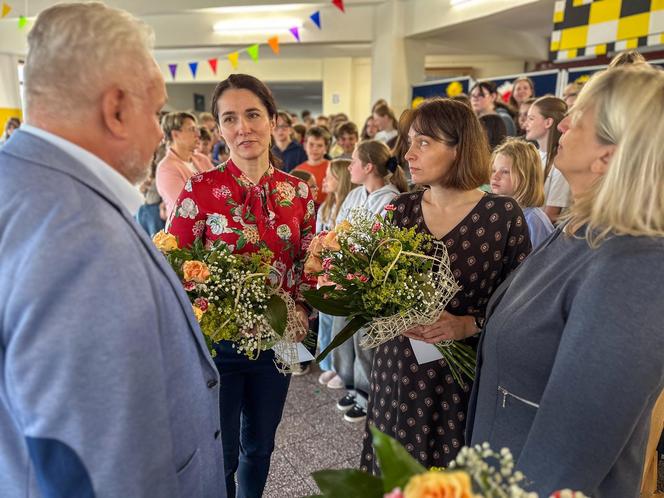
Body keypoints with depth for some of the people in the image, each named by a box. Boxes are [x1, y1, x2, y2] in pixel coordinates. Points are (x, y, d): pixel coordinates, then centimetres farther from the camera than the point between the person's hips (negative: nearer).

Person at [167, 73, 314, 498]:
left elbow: (308, 264, 6)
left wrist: (302, 309, -10)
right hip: (217, 341, -3)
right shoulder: (201, 189, -12)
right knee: (221, 455, 13)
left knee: (260, 445, 24)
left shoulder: (298, 191, -2)